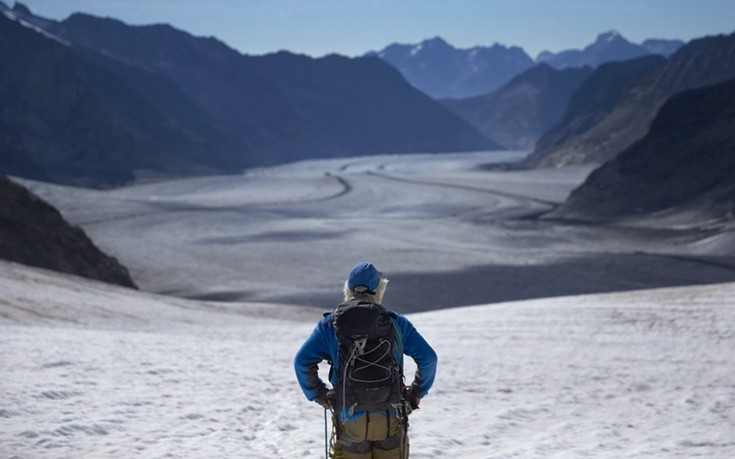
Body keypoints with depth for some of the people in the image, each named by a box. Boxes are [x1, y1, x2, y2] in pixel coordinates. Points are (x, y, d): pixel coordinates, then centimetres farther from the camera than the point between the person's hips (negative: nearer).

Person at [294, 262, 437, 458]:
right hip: (390, 418, 0)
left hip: (350, 418, 0)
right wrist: (417, 392, 10)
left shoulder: (330, 324, 3)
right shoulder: (396, 322, 3)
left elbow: (302, 361, -6)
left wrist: (318, 394, 6)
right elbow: (428, 357, -3)